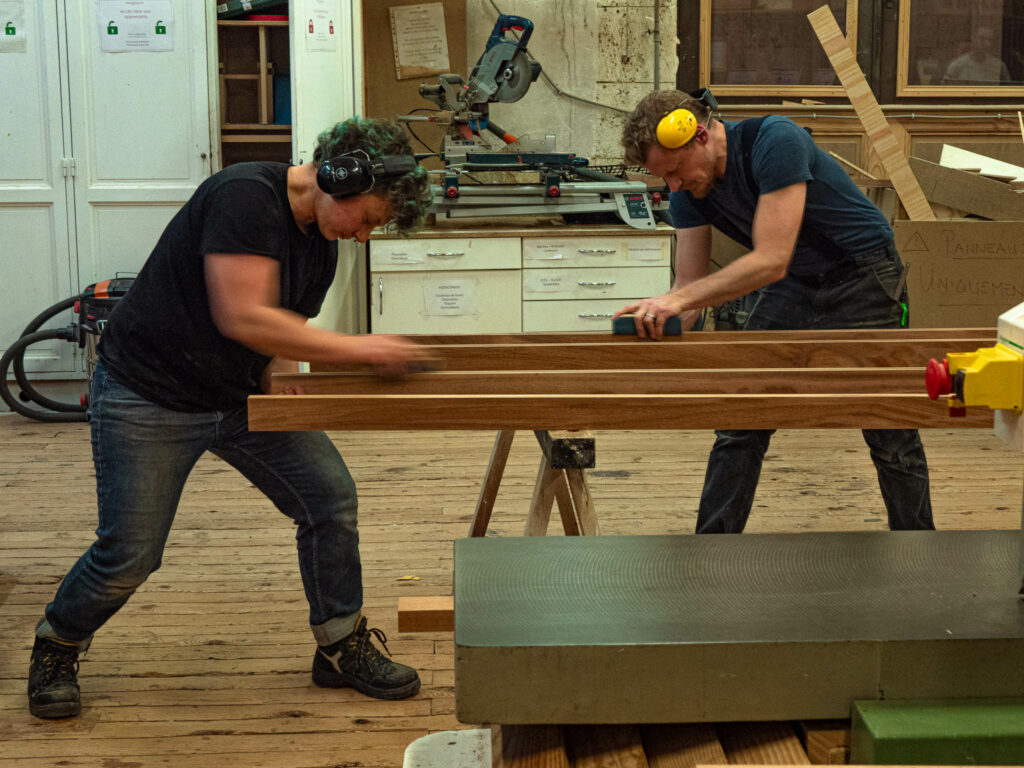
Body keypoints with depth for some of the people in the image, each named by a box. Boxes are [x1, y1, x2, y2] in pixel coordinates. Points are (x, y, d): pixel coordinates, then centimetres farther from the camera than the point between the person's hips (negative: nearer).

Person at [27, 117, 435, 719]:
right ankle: (57, 648, 24)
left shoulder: (322, 243, 3)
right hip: (149, 398, -8)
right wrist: (359, 348, -28)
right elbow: (242, 317, -33)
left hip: (241, 396, 8)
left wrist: (282, 366, -8)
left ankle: (341, 646, 13)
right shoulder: (246, 195, -24)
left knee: (331, 498, -3)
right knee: (129, 555, -5)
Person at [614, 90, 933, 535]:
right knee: (738, 427, -2)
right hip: (792, 287, 6)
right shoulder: (689, 191, -8)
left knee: (891, 438, 0)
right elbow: (690, 285, -5)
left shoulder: (776, 142, -30)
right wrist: (650, 323, -24)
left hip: (861, 279, -6)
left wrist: (679, 299, -38)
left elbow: (771, 261, -35)